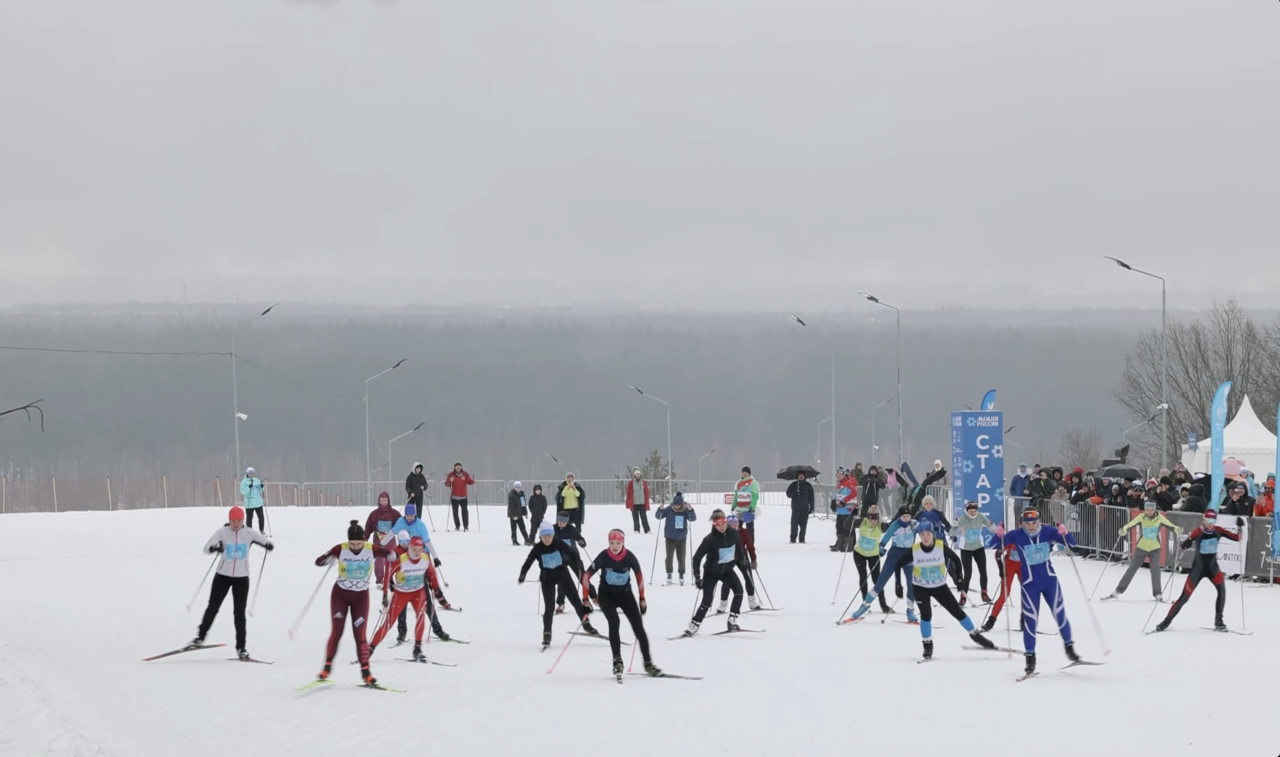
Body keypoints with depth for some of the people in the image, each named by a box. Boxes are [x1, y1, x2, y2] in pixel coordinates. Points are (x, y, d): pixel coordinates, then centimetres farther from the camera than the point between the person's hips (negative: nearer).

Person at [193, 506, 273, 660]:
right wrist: (214, 548, -39)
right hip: (223, 576, 0)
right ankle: (200, 637, 19)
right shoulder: (222, 532, -8)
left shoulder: (249, 533, -5)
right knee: (213, 607, 4)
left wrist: (268, 544, -32)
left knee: (239, 612, 0)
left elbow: (267, 543, -7)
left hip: (242, 578, 0)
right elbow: (207, 547, -16)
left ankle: (241, 647, 5)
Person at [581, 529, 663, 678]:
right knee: (614, 622, -25)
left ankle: (648, 663, 3)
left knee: (638, 626, -5)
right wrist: (585, 599, -15)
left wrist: (642, 599, 5)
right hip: (606, 595, -2)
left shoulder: (629, 557, -16)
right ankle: (617, 661, -18)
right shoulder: (603, 557, -20)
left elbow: (639, 576, 1)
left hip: (625, 593, 2)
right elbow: (586, 576, -13)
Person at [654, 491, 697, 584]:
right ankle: (669, 575, 5)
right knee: (669, 556, -7)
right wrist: (660, 510, -30)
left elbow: (693, 518, -14)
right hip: (670, 537, -1)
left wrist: (691, 510, -32)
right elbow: (658, 516, -9)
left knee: (681, 557, 9)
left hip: (681, 538, 1)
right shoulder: (668, 510, -11)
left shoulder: (685, 510, -9)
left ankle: (681, 575, 23)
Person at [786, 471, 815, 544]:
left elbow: (811, 497, 8)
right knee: (794, 524, -6)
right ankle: (793, 539, 0)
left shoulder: (808, 486, 8)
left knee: (803, 525, -1)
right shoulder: (793, 485, 6)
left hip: (805, 509, 1)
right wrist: (795, 493, -19)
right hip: (795, 508, -1)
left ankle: (802, 539, 5)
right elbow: (788, 494, 2)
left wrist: (811, 508, 2)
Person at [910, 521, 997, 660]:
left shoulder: (941, 547, -19)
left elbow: (955, 559, -1)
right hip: (921, 588, -1)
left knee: (957, 611, 4)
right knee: (926, 614, -16)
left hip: (939, 586, 1)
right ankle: (927, 645, 2)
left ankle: (975, 635, 22)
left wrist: (958, 577, -2)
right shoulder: (914, 550, -19)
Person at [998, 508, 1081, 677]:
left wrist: (1064, 534, -27)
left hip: (1049, 580, 2)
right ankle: (1030, 657, 7)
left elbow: (1070, 544, -6)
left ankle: (1069, 647, 25)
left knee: (1059, 614, 5)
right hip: (1030, 584, -2)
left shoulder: (1047, 532, -8)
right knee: (1030, 620, -5)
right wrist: (999, 536, -32)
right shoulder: (1016, 536, -11)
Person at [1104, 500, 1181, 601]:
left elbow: (1169, 525, -18)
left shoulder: (1159, 518, -12)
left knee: (1155, 569, -14)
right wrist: (1123, 530, -46)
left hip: (1155, 548, 0)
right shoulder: (1141, 518, -15)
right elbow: (1130, 525, -26)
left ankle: (1158, 593, 0)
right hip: (1141, 547, 0)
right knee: (1132, 569, 4)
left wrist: (1177, 529, -39)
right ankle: (1118, 591, 13)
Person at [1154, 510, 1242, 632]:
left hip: (1212, 566, 2)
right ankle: (1167, 621, 13)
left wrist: (1239, 527, -23)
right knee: (1185, 596, -2)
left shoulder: (1218, 531, -9)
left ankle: (1218, 621, -12)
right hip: (1198, 567, -2)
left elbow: (1237, 538, -5)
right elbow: (1185, 545, -22)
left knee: (1221, 589, -24)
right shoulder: (1198, 532, -19)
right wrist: (1186, 543, -45)